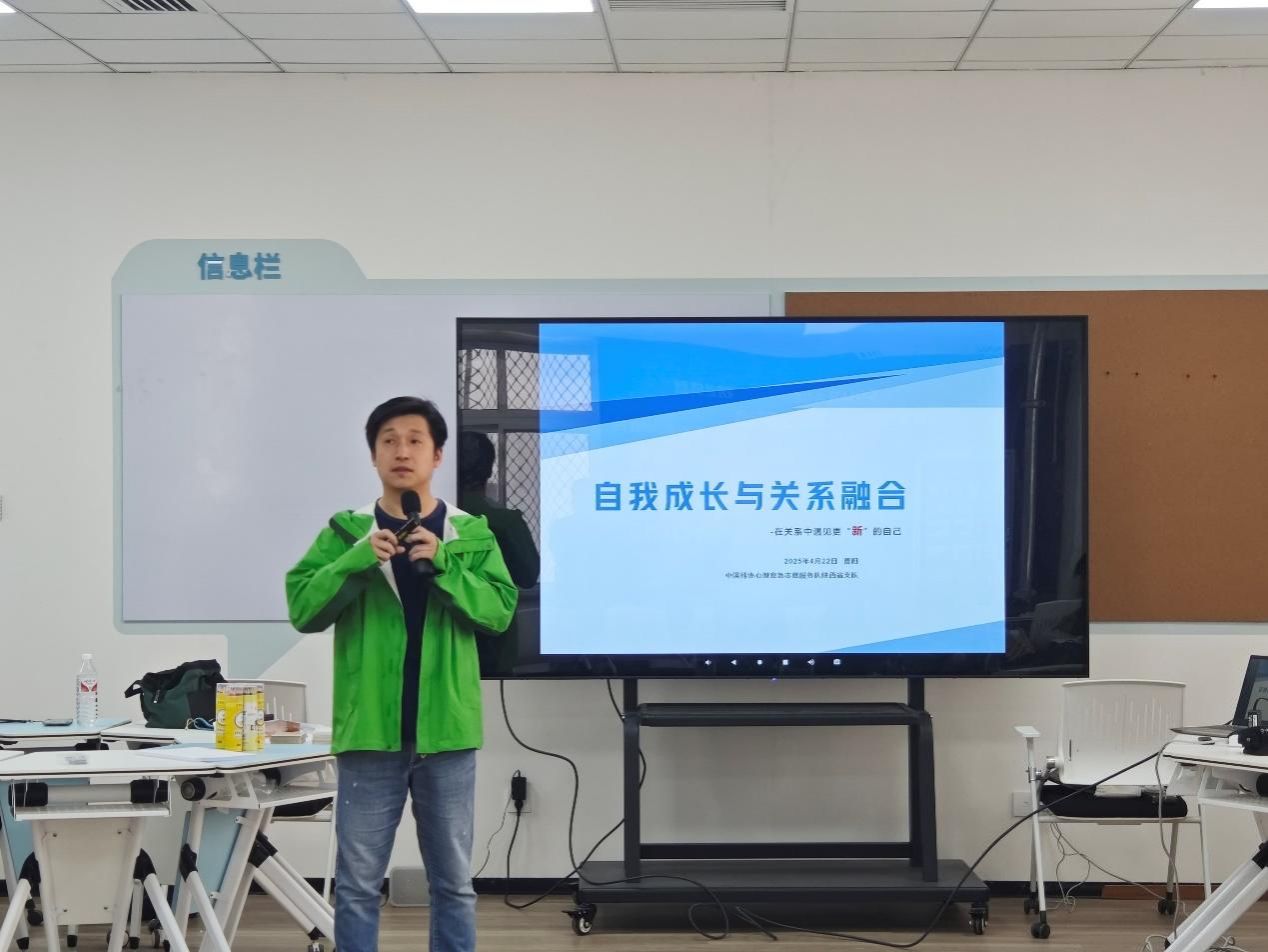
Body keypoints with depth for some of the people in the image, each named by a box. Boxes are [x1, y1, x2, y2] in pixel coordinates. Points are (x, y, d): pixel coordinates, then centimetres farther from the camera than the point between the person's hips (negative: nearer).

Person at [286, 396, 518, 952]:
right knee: (357, 885, 4)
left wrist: (442, 564, -18)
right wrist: (357, 560, -18)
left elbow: (499, 611, -5)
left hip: (446, 734, 1)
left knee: (453, 883, 10)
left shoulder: (472, 534, 5)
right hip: (369, 735, -1)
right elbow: (303, 609, -5)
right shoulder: (346, 532, 4)